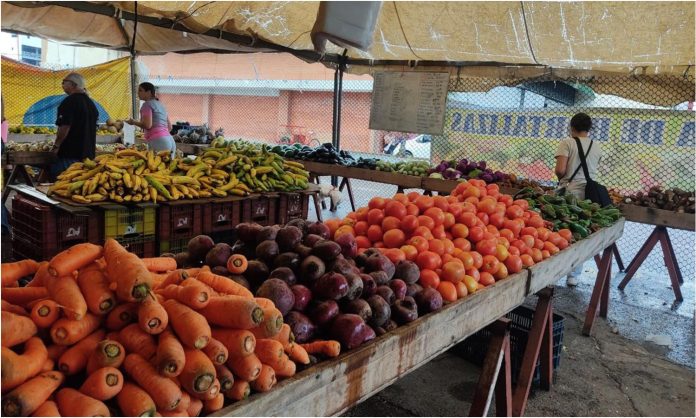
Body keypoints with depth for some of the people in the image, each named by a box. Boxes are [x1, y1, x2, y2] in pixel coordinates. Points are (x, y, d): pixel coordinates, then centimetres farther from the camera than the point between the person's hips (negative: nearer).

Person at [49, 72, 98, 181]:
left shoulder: (69, 101, -12)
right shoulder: (91, 103, 14)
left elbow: (65, 127, -18)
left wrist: (56, 146, -9)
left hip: (69, 153, -8)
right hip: (88, 153, 8)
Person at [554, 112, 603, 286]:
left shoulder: (567, 143, -4)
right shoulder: (597, 146, 10)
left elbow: (560, 169, -12)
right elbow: (593, 170, 14)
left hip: (570, 190, -4)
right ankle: (574, 275, 12)